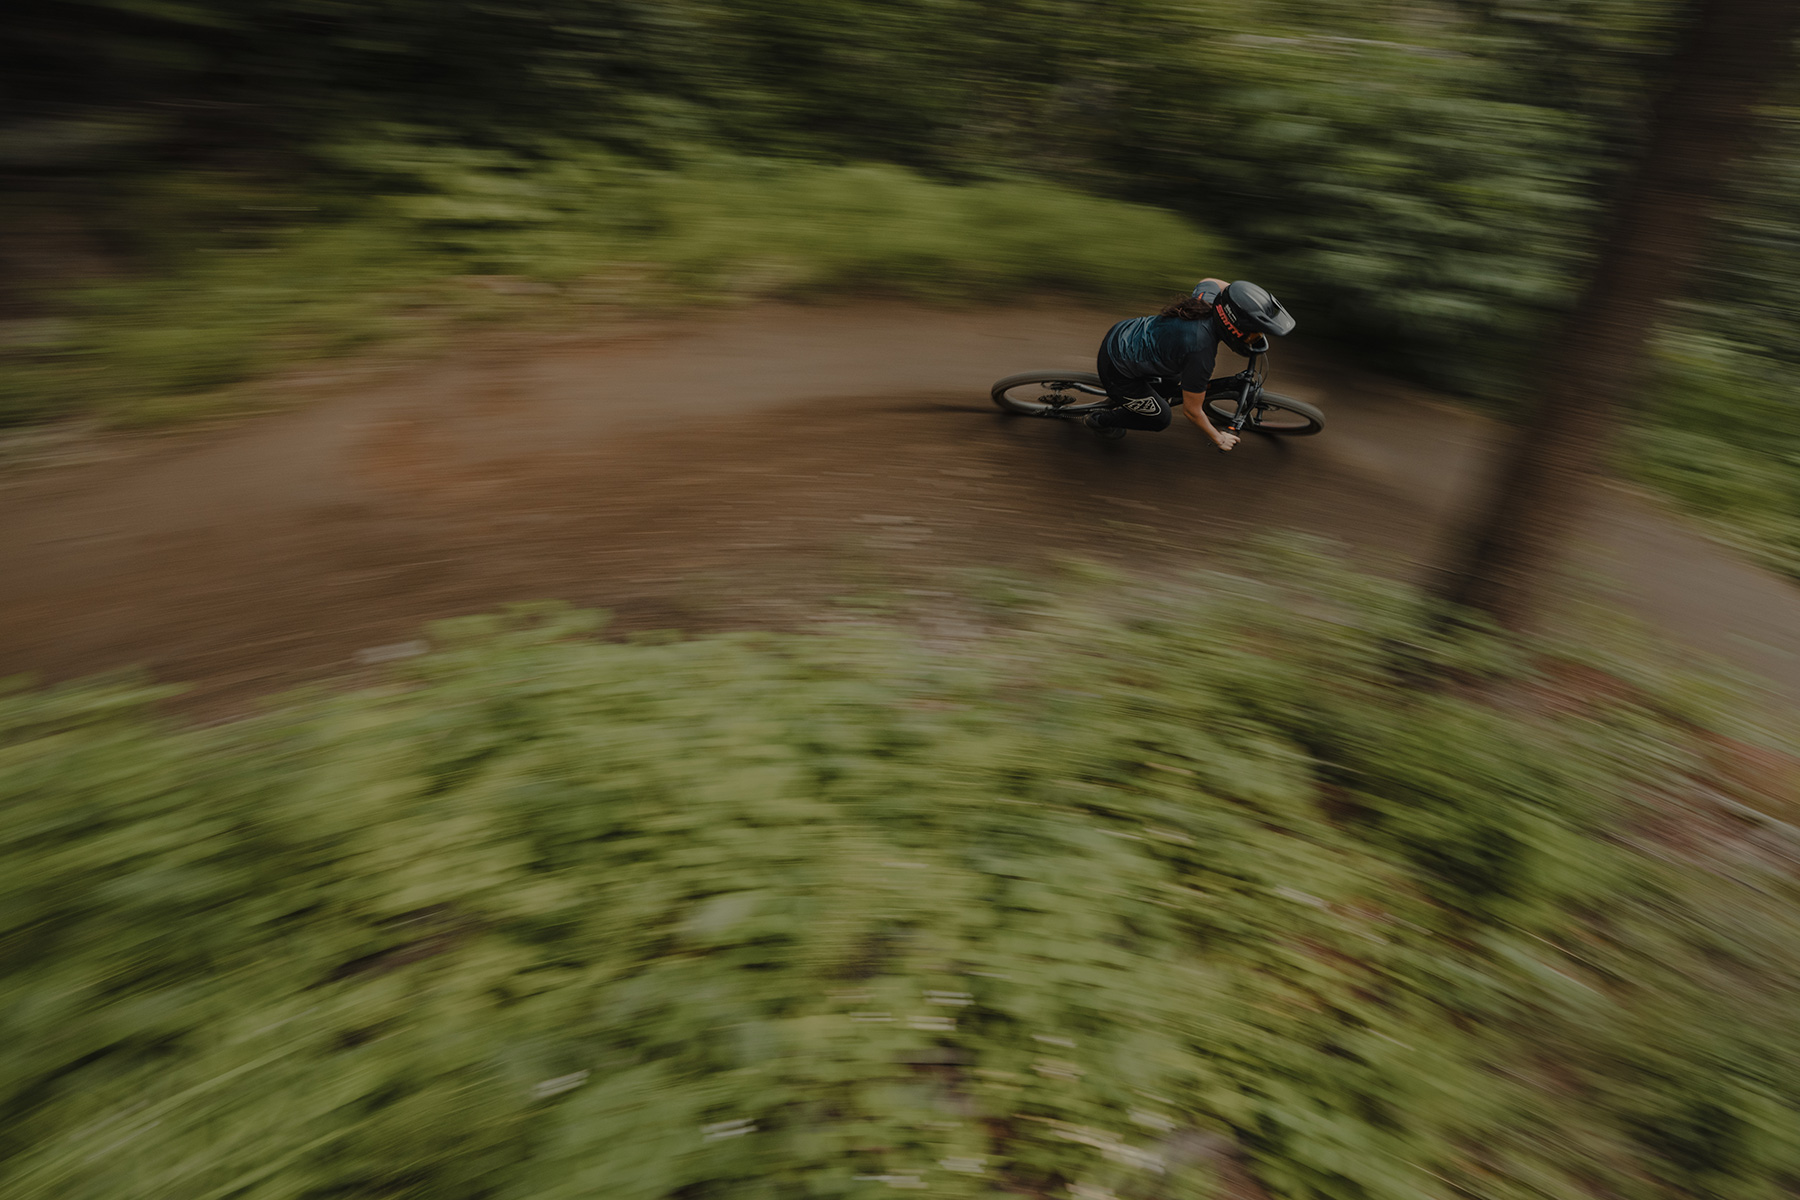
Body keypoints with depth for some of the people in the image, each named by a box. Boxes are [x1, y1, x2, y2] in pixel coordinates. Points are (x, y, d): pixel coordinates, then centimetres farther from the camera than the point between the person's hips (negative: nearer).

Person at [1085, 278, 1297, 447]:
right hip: (1116, 370, -8)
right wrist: (1218, 438, -2)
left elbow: (1210, 281, 17)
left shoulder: (1206, 297, -13)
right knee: (1161, 419, 12)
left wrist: (1245, 295, 17)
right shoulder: (1201, 353, -33)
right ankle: (1101, 420, 29)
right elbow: (1191, 411, -18)